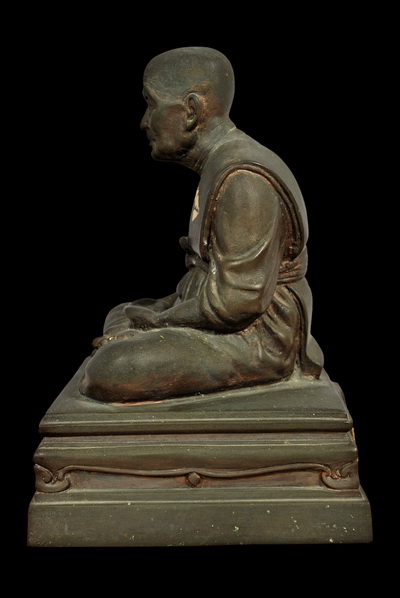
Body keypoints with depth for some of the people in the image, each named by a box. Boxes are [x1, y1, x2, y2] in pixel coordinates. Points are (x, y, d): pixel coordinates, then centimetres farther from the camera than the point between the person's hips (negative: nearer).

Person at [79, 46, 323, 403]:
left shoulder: (243, 180, -23)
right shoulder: (221, 164, 10)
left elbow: (236, 301, -25)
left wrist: (158, 320, -10)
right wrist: (150, 316, 4)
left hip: (256, 342, -10)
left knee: (107, 373, -23)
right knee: (120, 316, 24)